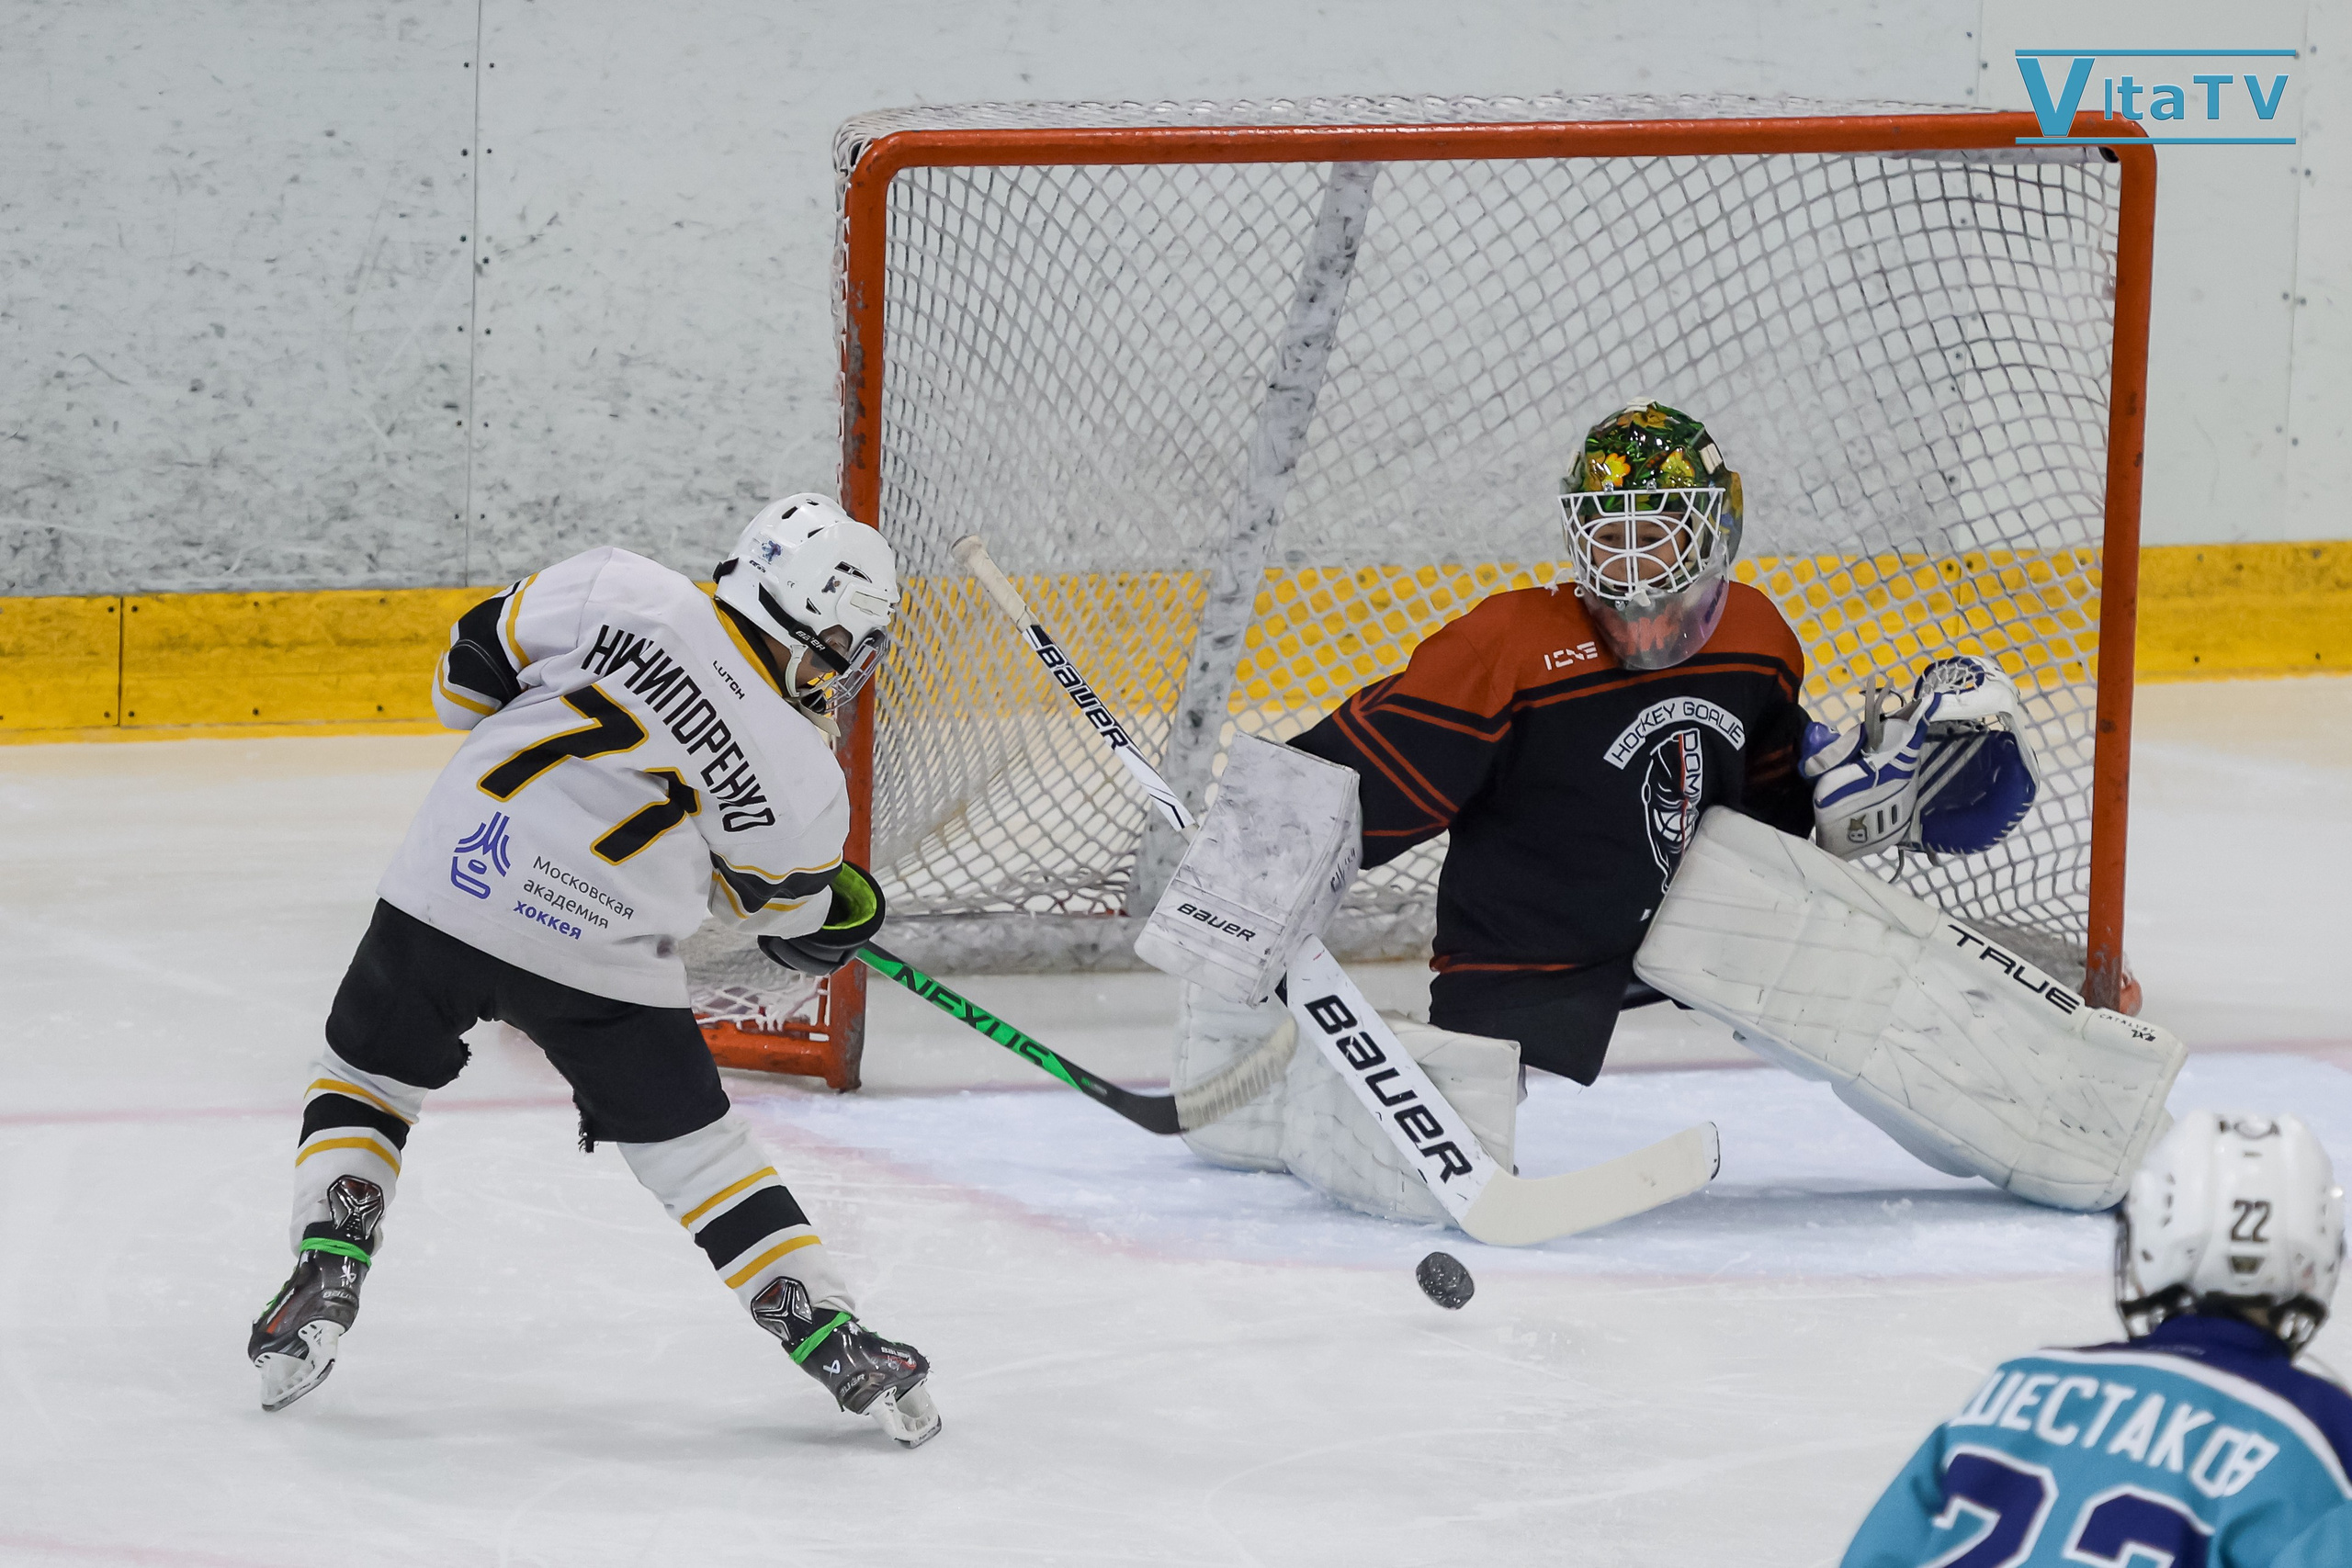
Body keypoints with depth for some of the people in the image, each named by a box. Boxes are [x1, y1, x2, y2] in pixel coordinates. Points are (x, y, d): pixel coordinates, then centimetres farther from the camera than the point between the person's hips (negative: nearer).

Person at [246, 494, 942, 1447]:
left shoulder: (616, 593, 0)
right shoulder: (800, 781, -1)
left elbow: (468, 675, 9)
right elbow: (785, 917, 15)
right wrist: (848, 909, 36)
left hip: (448, 888, 1)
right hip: (600, 963, -1)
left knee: (366, 1078, 24)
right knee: (693, 1146, 12)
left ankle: (325, 1275, 9)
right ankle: (836, 1345, 11)